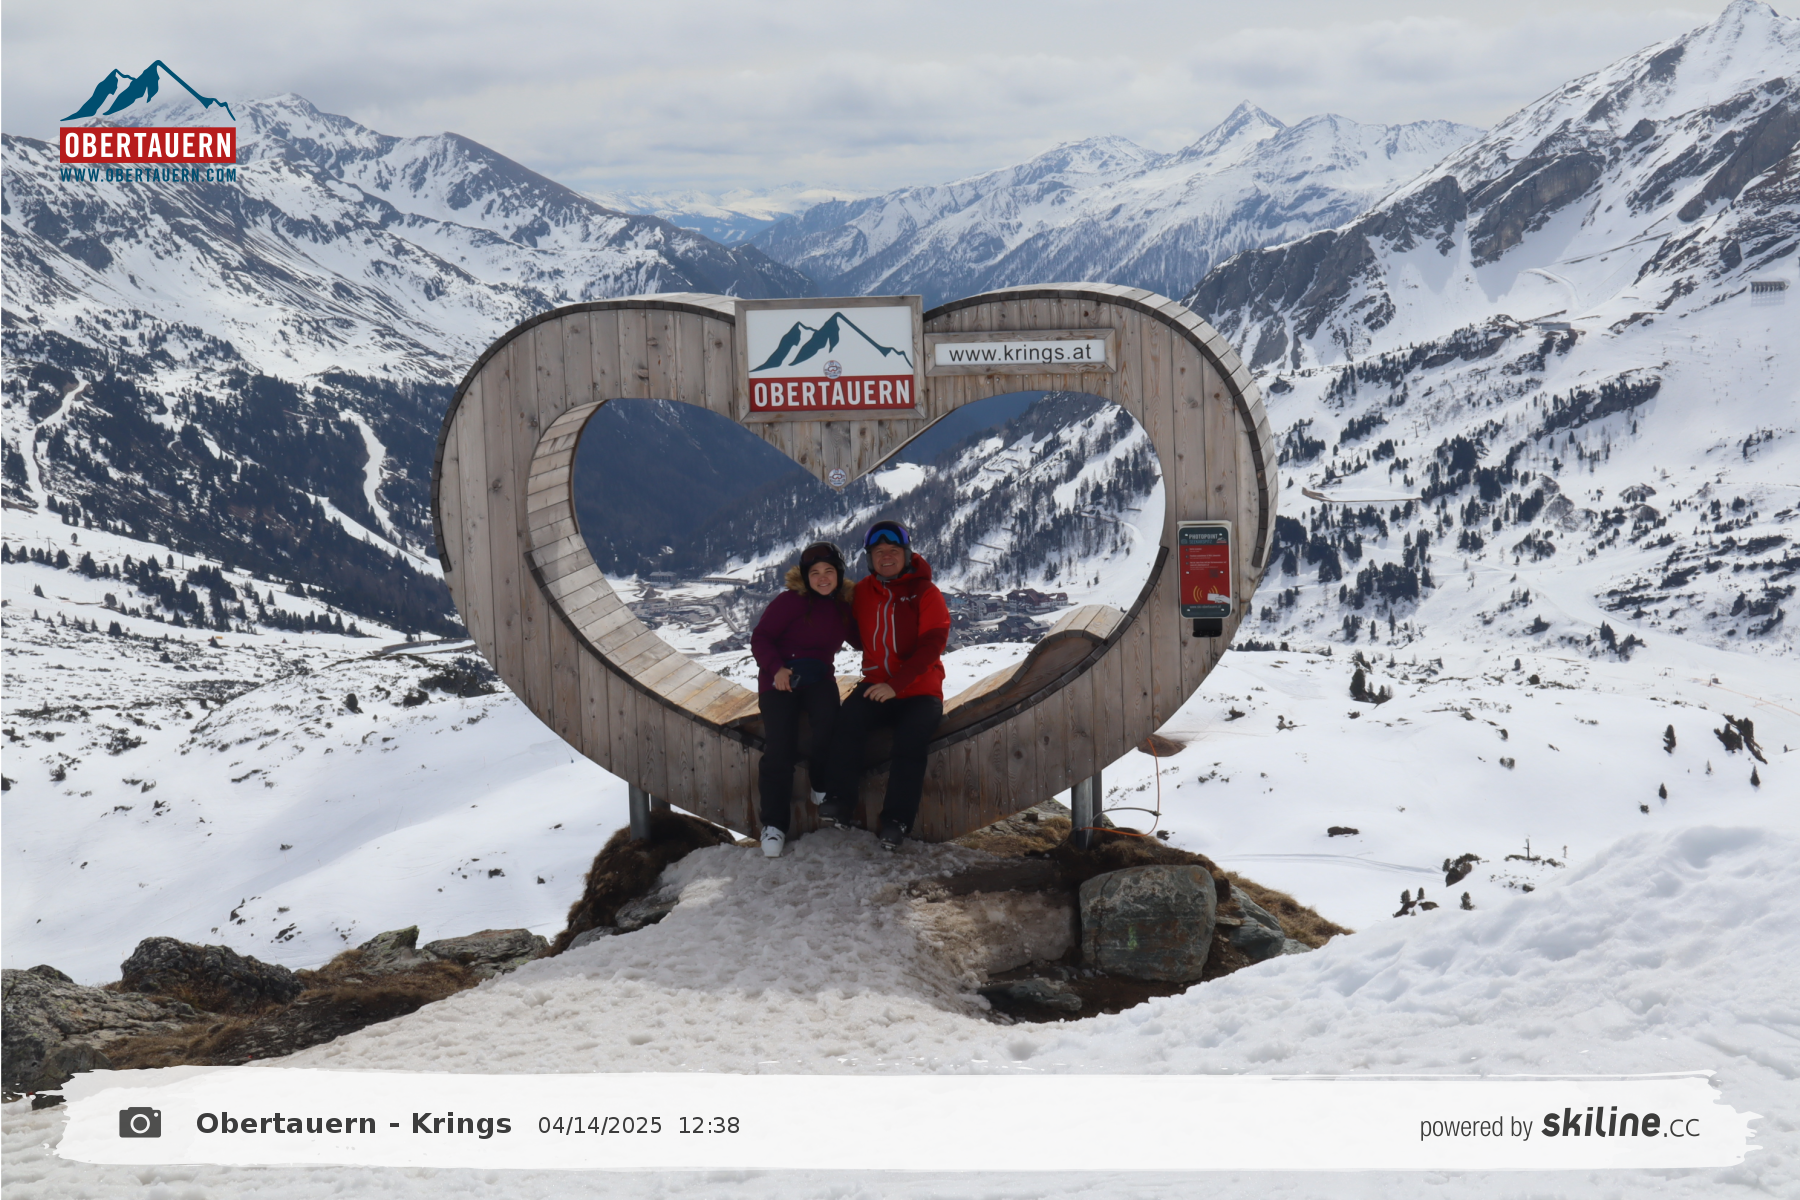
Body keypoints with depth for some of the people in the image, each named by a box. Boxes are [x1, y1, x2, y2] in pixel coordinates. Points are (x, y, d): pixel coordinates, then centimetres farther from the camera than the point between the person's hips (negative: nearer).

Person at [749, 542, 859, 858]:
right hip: (780, 678, -3)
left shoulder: (844, 606, 8)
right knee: (780, 747, -19)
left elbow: (860, 641, 21)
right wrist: (776, 668, -22)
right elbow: (760, 637, -6)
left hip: (819, 678, 3)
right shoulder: (791, 601, -7)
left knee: (829, 718, -31)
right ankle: (774, 825, -9)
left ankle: (823, 786, -7)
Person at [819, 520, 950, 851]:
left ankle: (896, 820, -22)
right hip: (875, 684, 3)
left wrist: (896, 685, -21)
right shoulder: (862, 591, 10)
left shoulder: (926, 593, -3)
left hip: (919, 690, -3)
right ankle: (842, 804, -22)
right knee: (847, 719, -27)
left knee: (909, 738, -30)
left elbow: (931, 645, -12)